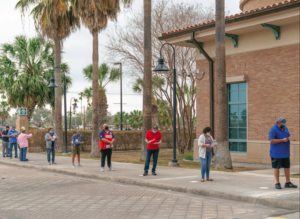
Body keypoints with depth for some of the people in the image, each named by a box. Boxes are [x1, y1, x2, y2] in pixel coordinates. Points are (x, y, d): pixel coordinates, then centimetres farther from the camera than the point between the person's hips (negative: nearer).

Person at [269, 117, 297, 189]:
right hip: (276, 153, -7)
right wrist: (282, 140, -22)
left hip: (285, 152, 7)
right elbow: (271, 141, -20)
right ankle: (277, 183, 9)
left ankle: (288, 182, 19)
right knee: (276, 167, 1)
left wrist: (289, 138, -1)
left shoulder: (285, 128, 13)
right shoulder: (273, 130, -13)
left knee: (287, 167, 10)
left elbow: (288, 136, 24)